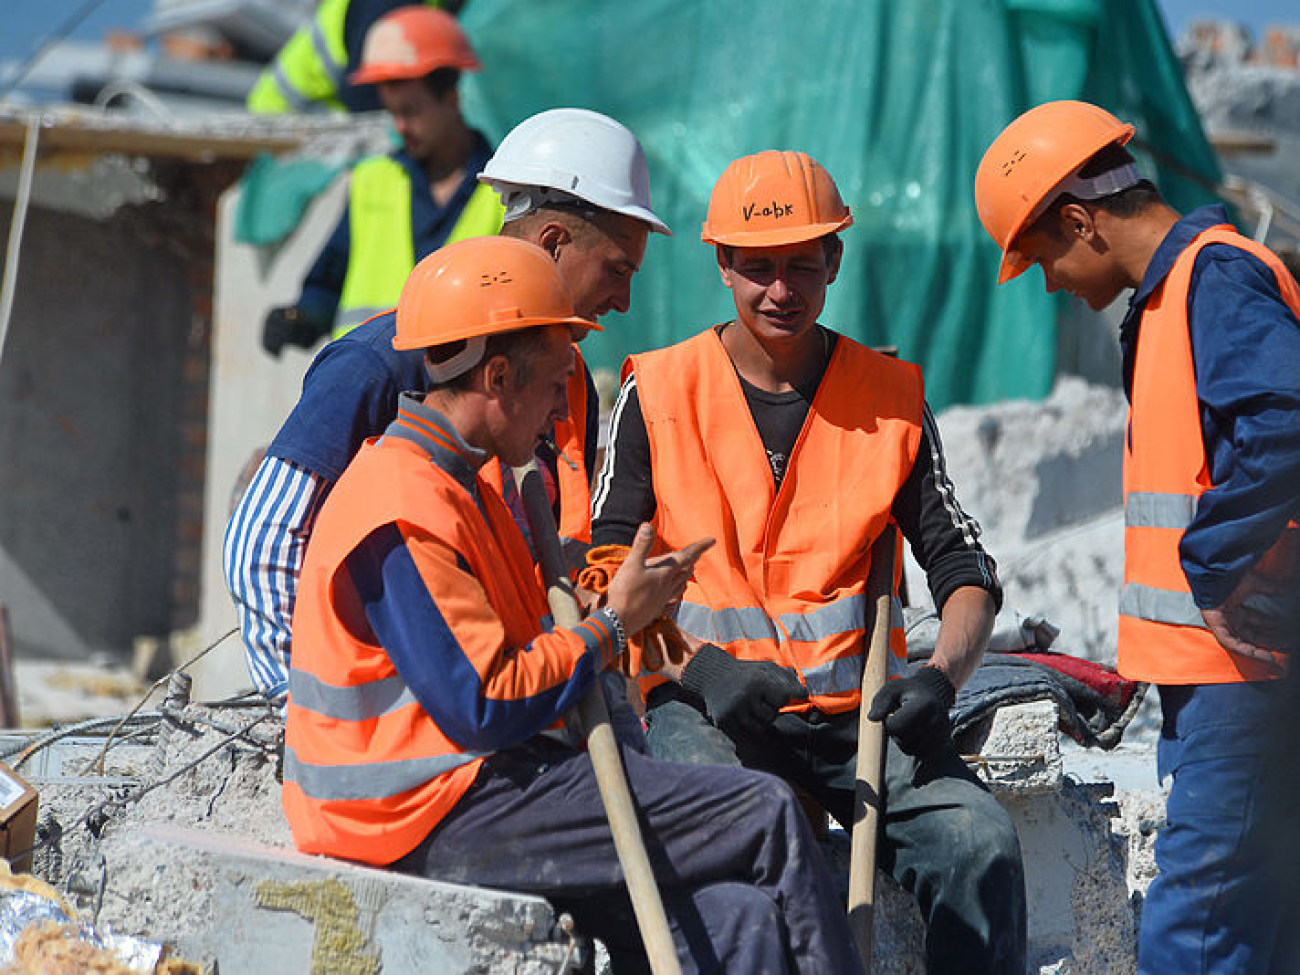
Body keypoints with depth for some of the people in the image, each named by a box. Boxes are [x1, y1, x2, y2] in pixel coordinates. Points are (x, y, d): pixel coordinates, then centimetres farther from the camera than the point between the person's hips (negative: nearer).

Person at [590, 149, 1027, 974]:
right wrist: (698, 667, -17)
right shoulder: (658, 393, 5)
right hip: (704, 707, -2)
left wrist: (942, 677, -14)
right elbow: (606, 567, 1)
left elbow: (963, 565, 8)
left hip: (856, 710, 2)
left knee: (978, 837, -24)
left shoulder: (893, 397, 10)